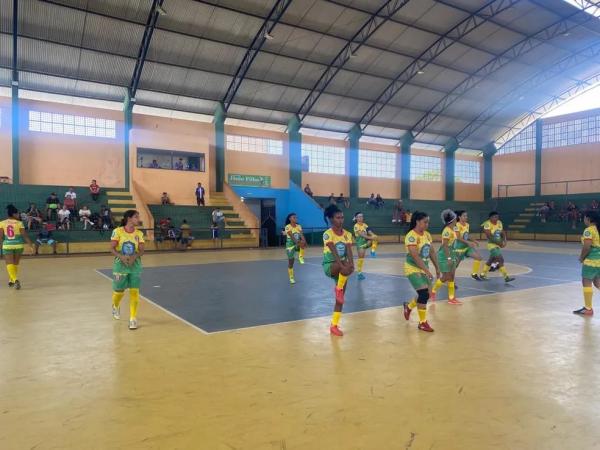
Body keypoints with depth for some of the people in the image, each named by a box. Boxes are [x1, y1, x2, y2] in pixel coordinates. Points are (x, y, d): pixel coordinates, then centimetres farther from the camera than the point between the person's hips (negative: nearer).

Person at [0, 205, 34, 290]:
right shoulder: (19, 223, -7)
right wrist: (31, 245, -2)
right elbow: (25, 235, -8)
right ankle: (11, 280, 29)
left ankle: (15, 280, -22)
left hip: (7, 245, 0)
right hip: (18, 245, 0)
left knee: (10, 264, -1)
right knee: (15, 264, 17)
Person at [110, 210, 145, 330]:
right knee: (119, 291, 10)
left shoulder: (139, 233, 1)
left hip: (135, 265, 2)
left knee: (134, 291, -4)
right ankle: (115, 306, 44)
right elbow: (112, 249, -8)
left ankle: (133, 318, 5)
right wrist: (121, 256, -25)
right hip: (120, 265, -1)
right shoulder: (117, 231, -6)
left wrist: (135, 256, -23)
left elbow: (141, 250, -3)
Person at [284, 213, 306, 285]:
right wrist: (297, 242, -38)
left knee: (303, 242, -34)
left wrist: (304, 242, -31)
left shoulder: (299, 226, 3)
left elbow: (302, 235, -11)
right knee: (291, 262, 2)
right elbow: (292, 236, -23)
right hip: (290, 245, -3)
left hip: (298, 244, 3)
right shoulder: (287, 227, -11)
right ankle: (291, 278, 17)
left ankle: (301, 257, -16)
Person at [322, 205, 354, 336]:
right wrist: (342, 265, -39)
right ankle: (338, 289, -14)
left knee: (340, 298, 2)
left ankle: (334, 325, 12)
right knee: (345, 267, -39)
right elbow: (334, 252, -26)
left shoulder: (347, 234, 1)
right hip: (329, 265, -5)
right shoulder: (328, 234, -14)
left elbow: (349, 252, -11)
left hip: (341, 268, 5)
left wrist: (351, 264, -30)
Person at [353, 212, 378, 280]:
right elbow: (362, 234, -23)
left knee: (375, 237, -22)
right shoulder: (356, 226, -13)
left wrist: (373, 236, -23)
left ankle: (373, 251, -14)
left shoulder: (365, 225, 7)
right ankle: (359, 273, 7)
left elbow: (370, 232, -1)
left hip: (366, 242, 5)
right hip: (360, 243, -5)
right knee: (361, 259, -4)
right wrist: (370, 237, -31)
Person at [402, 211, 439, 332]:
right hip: (413, 269, -8)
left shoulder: (427, 234, 5)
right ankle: (422, 322, 0)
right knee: (424, 293, -15)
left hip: (424, 268, 8)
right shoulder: (411, 236, -19)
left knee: (425, 295, 8)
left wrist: (437, 268, 10)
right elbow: (415, 256, -26)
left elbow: (432, 252, 12)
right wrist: (427, 270, -28)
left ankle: (408, 306, 37)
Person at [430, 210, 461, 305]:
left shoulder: (452, 229, 9)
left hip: (451, 255, 9)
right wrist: (448, 258, -25)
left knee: (452, 277, 8)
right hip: (444, 255, -9)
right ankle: (432, 291, 16)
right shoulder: (447, 231, -19)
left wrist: (454, 257, 20)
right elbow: (445, 246, -22)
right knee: (446, 277, -4)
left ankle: (451, 298, 13)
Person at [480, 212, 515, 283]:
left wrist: (504, 241, -9)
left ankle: (482, 274, 30)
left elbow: (503, 233, 9)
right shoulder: (487, 224, -19)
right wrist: (499, 243, -24)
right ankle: (506, 277, -11)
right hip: (492, 244, -8)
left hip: (498, 244, 8)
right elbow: (489, 237, -22)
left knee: (491, 260, 17)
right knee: (500, 260, -15)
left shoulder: (499, 223, 3)